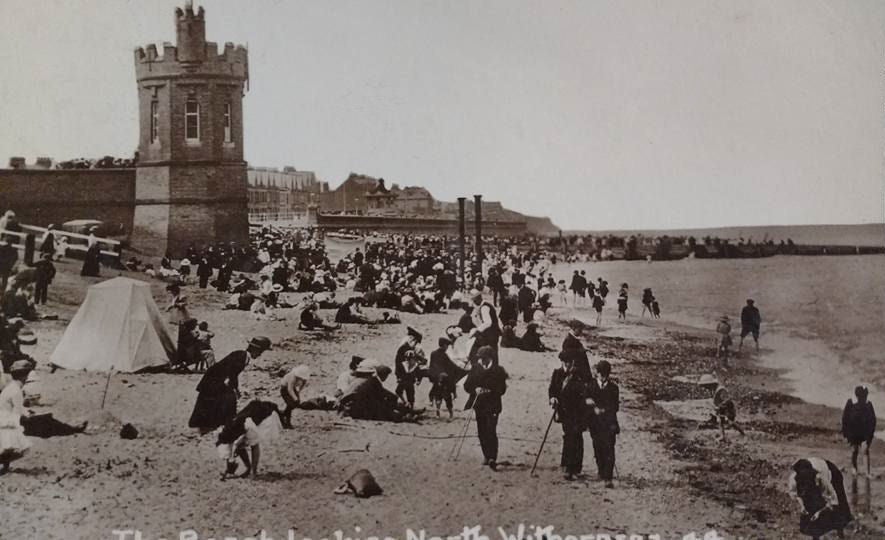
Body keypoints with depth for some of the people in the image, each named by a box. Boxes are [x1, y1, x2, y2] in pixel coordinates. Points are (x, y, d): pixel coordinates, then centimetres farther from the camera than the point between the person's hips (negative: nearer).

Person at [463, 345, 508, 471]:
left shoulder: (498, 371, -1)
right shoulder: (475, 369, 6)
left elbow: (502, 389, -5)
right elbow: (467, 385, 4)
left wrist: (489, 391, -21)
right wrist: (475, 390, -16)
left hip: (492, 406, -4)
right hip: (479, 405, 4)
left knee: (491, 431, -13)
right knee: (482, 432, 9)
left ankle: (492, 459, -16)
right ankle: (486, 456, 24)